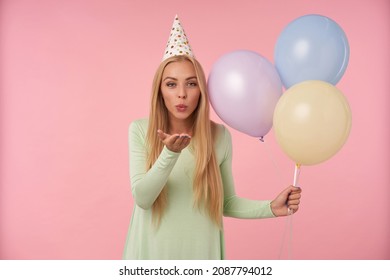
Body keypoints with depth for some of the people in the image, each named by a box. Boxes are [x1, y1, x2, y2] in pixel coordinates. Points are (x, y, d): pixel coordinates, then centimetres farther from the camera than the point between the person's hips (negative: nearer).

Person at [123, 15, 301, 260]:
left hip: (200, 251, 1)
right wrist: (170, 153, -30)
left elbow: (226, 202, 1)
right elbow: (141, 198, -16)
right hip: (153, 251, -1)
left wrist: (271, 208, -15)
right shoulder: (140, 130, -10)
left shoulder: (220, 136, -8)